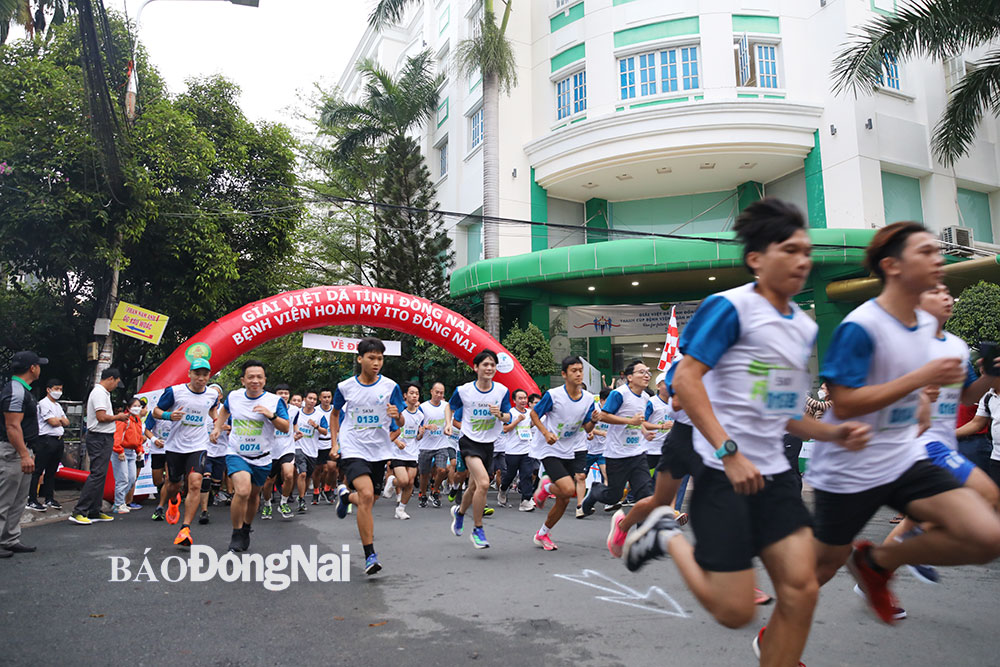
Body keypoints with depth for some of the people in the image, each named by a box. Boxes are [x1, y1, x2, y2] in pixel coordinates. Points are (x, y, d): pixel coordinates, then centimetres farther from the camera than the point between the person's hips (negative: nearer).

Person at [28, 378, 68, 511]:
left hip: (58, 440, 8)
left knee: (51, 471, 12)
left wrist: (59, 419, -2)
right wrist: (62, 420, 6)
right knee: (38, 471, -5)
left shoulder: (58, 405, 20)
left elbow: (67, 422, 16)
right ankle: (32, 500, -3)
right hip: (46, 440, -8)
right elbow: (53, 422, -13)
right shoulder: (44, 403, -6)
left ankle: (49, 499, 17)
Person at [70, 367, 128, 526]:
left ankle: (94, 512, 17)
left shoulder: (102, 393, 19)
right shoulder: (99, 393, -13)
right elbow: (101, 417, -22)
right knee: (97, 474, -12)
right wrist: (118, 417, -7)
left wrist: (117, 416, 11)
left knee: (99, 475, 12)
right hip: (100, 438, -11)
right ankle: (78, 512, -10)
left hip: (103, 438, 11)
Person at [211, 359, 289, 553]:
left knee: (253, 495, 15)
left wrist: (271, 415, -26)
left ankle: (246, 530, 42)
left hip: (261, 458, 1)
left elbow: (286, 428, -11)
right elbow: (225, 409, 23)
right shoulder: (233, 396, -2)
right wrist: (217, 427, 14)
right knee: (242, 491, -23)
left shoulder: (274, 401, -11)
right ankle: (236, 535, -4)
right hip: (236, 454, -1)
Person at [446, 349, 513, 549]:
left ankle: (460, 512, 48)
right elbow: (450, 406, 11)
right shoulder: (463, 390, -9)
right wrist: (449, 423, -3)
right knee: (483, 483, -23)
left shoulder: (502, 390, -4)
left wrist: (500, 415, -17)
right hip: (469, 441, -4)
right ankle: (477, 530, -6)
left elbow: (508, 417, 3)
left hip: (488, 444, 4)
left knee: (474, 487, 15)